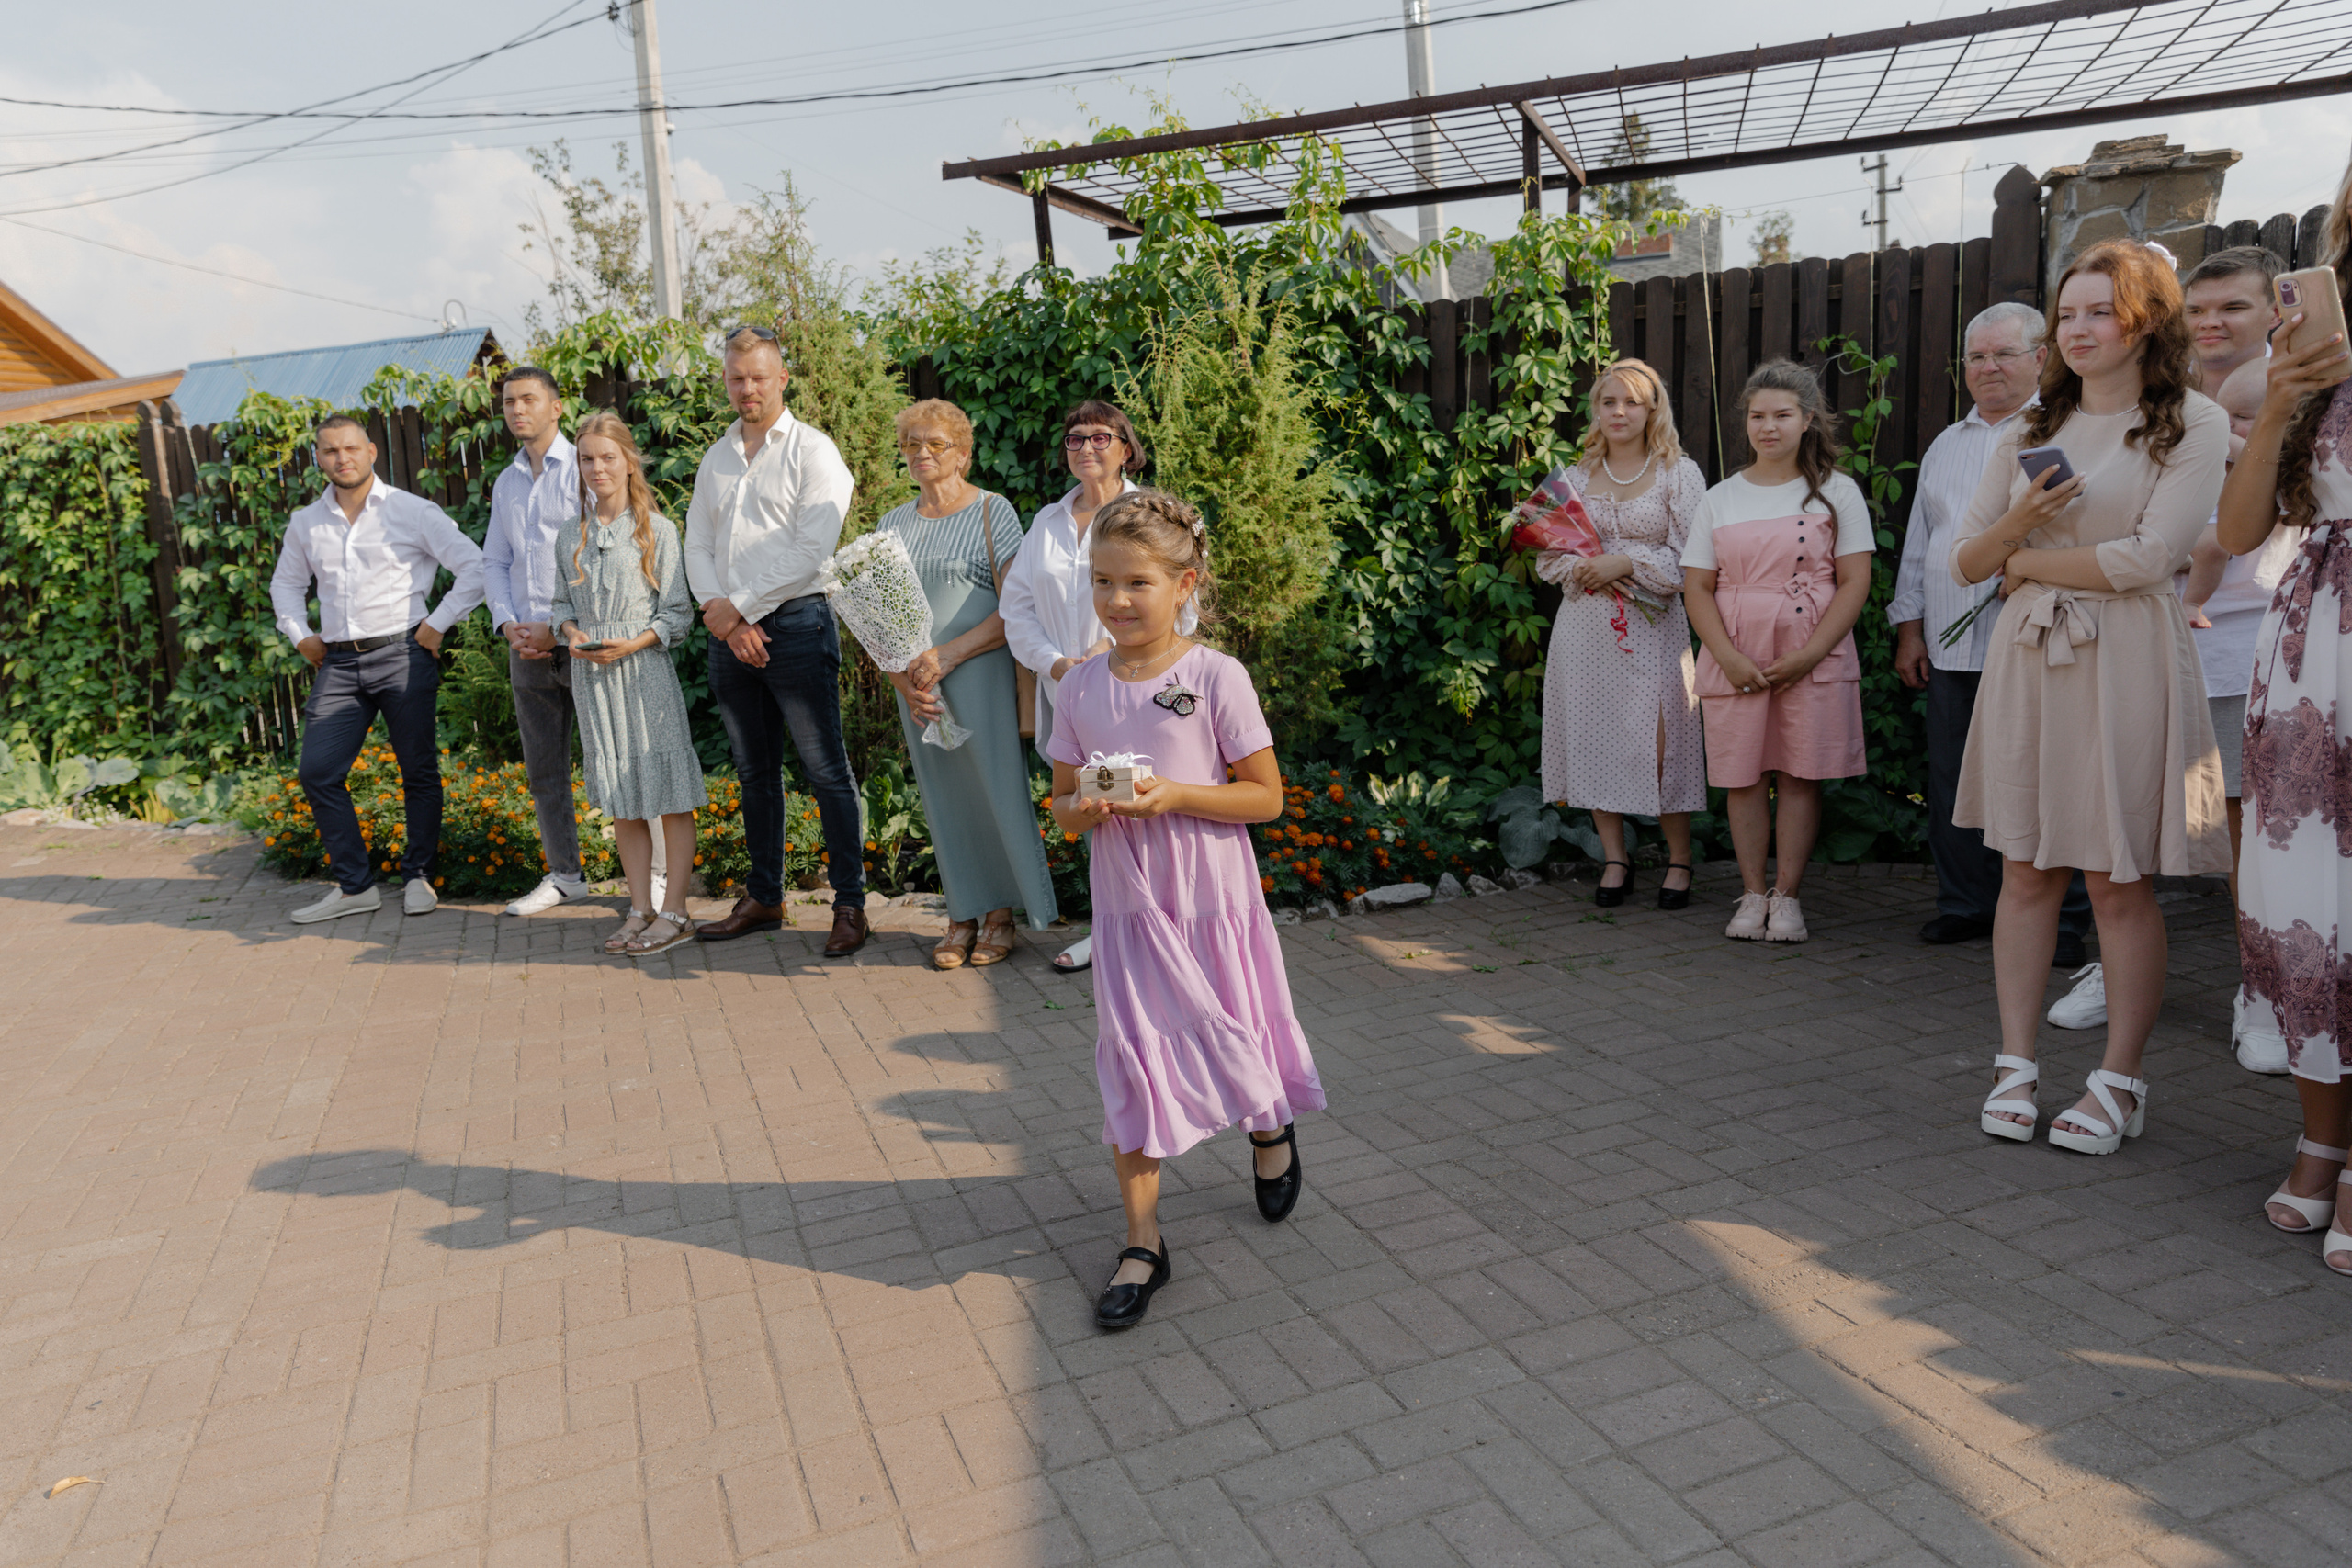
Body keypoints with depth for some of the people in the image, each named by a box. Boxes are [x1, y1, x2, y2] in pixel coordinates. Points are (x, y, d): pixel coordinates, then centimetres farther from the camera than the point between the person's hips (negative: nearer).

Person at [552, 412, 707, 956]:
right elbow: (560, 601, 17)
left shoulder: (657, 529, -1)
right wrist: (571, 632, -4)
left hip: (646, 669, -4)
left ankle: (674, 912, 3)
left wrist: (632, 644, -16)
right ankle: (641, 908, 16)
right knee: (621, 799, 8)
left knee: (669, 791, -4)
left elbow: (677, 613, -3)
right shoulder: (573, 534, 12)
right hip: (591, 673, 4)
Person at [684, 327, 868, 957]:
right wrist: (717, 612, -5)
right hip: (729, 631, 6)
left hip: (796, 624, -6)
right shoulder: (715, 458, 17)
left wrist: (739, 607, -10)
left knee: (825, 769, -5)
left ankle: (850, 904, 1)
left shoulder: (812, 451, -3)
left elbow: (811, 552, -12)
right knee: (754, 772, 13)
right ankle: (763, 897, 23)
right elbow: (697, 545, 14)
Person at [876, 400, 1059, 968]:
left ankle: (1001, 911, 13)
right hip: (917, 683, 5)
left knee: (992, 787, -2)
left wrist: (947, 655, -16)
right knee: (942, 796, 7)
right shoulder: (894, 525, 13)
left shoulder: (992, 511, -2)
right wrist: (904, 679, -4)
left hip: (979, 673, -4)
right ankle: (963, 915, 17)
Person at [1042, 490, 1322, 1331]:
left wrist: (1175, 795, -21)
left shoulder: (1217, 677, -10)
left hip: (1212, 898, -2)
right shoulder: (1080, 687, 0)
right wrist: (1084, 809, -15)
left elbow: (1266, 796, -8)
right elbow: (1062, 804, 9)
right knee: (1129, 1067, 2)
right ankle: (1143, 1243, 16)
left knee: (1232, 1040, 10)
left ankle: (1270, 1130, 47)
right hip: (1127, 906, 3)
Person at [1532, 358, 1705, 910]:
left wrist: (1626, 562, -15)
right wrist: (1590, 569, -11)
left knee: (1658, 740, -4)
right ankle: (1614, 859, 16)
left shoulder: (1679, 474, 3)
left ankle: (1679, 859, 12)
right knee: (1595, 736, 3)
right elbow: (1548, 557, 8)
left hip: (1652, 627, -3)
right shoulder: (1574, 477, 12)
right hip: (1586, 625, 3)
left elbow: (1688, 561, -5)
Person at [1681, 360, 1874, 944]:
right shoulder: (1720, 498, 9)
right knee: (1743, 776, 2)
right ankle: (1752, 894, 11)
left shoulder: (1836, 492, 5)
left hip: (1813, 659, -1)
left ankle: (1786, 896, 8)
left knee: (1801, 773, 0)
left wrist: (1808, 656, -12)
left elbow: (1854, 582, -1)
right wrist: (1730, 659, -8)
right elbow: (1697, 588, 5)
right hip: (1734, 661, 2)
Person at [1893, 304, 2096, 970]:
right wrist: (1909, 628, 15)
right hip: (1951, 646, 5)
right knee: (1954, 783, 8)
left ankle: (2062, 922, 7)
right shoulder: (1947, 446, 20)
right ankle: (1966, 904, 21)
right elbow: (1919, 545, 21)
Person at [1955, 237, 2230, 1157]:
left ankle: (2119, 1081, 11)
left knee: (2119, 882, 0)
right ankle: (2015, 1065, 12)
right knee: (2027, 871, 5)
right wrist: (2017, 521, -8)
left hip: (2126, 666, -4)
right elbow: (1965, 561, 12)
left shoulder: (2192, 423, 0)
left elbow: (2148, 556, -12)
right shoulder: (2029, 432, 14)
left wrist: (2027, 561, -2)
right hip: (2026, 661, 4)